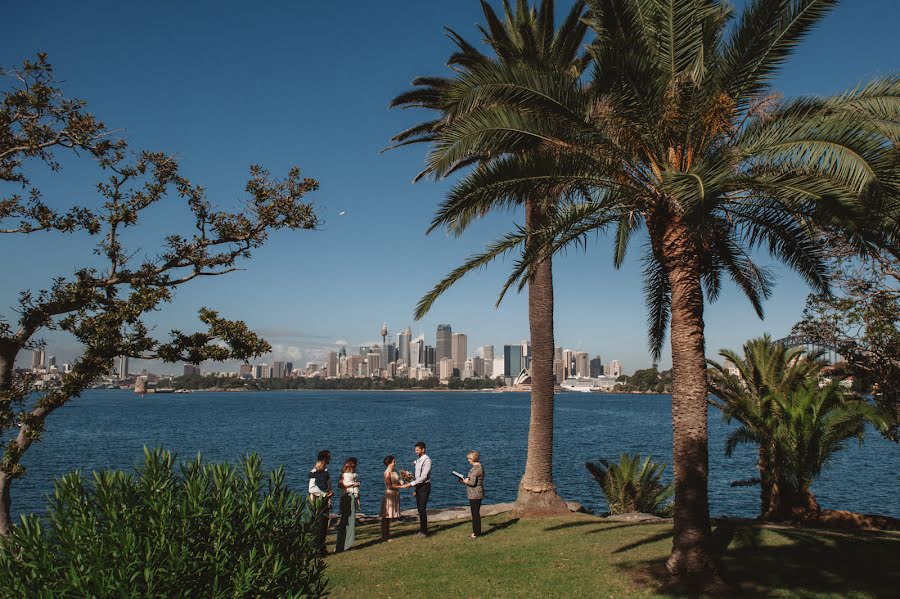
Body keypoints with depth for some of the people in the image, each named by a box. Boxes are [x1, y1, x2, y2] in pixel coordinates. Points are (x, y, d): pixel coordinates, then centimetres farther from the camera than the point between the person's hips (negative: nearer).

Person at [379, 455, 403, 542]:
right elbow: (390, 486, -17)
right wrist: (401, 486, -17)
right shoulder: (387, 473, -14)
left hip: (395, 495, 9)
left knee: (389, 517, 14)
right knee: (386, 517, -3)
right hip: (389, 494, -9)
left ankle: (387, 534, 21)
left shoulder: (393, 472, 11)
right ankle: (384, 536, 2)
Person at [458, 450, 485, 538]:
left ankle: (477, 533, 7)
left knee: (475, 513, -1)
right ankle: (476, 531, 25)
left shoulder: (475, 468, -20)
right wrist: (466, 480, 10)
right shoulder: (480, 467, 12)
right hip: (477, 494, 10)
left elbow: (472, 483, -24)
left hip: (475, 494, -10)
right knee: (475, 513, 17)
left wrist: (465, 481, -6)